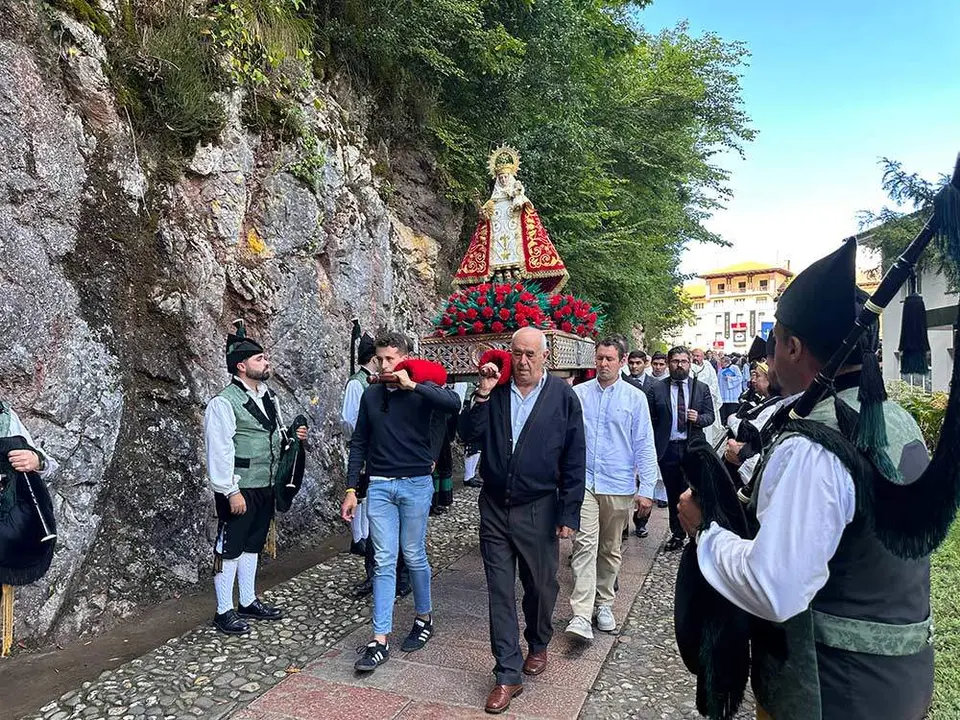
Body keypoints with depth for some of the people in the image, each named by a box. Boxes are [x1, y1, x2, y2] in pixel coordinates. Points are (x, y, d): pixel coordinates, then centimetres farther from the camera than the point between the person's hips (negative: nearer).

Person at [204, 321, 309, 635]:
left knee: (253, 544, 18)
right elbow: (219, 451, -17)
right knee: (230, 548, 4)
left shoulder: (268, 397, 11)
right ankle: (224, 611, 17)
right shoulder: (224, 403, -15)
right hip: (239, 489, -8)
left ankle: (248, 602, 33)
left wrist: (291, 436, 2)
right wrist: (232, 491, -19)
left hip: (265, 486, 8)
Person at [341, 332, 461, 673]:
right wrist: (351, 489, 6)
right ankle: (380, 641, 9)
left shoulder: (422, 390, -5)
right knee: (384, 562, 3)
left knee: (414, 556, 9)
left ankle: (424, 617, 33)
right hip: (379, 486, 3)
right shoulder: (371, 394, 6)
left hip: (415, 484, -3)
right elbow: (359, 443, 9)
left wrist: (413, 385, -25)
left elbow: (453, 403, -26)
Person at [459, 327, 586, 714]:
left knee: (540, 586, 16)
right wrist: (483, 393, -16)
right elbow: (469, 435, -6)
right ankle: (508, 674, 19)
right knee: (500, 592, 6)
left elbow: (575, 459, -5)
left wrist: (569, 512, -7)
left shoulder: (564, 396, -6)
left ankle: (538, 644, 44)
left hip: (538, 510, -1)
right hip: (494, 508, 2)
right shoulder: (494, 390, 1)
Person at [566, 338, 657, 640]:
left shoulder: (635, 397, 0)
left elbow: (644, 445, 0)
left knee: (610, 549, 14)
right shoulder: (578, 394, 1)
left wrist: (646, 488, -4)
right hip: (583, 482, -1)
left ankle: (603, 603, 30)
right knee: (585, 544, -9)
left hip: (618, 485, 1)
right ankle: (581, 615, -8)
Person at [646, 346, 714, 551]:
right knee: (673, 494, 11)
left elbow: (710, 416, 7)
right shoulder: (656, 389, 2)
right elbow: (650, 420, 0)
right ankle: (677, 534, 24)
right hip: (667, 449, 0)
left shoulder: (702, 388, 7)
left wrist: (698, 418, -15)